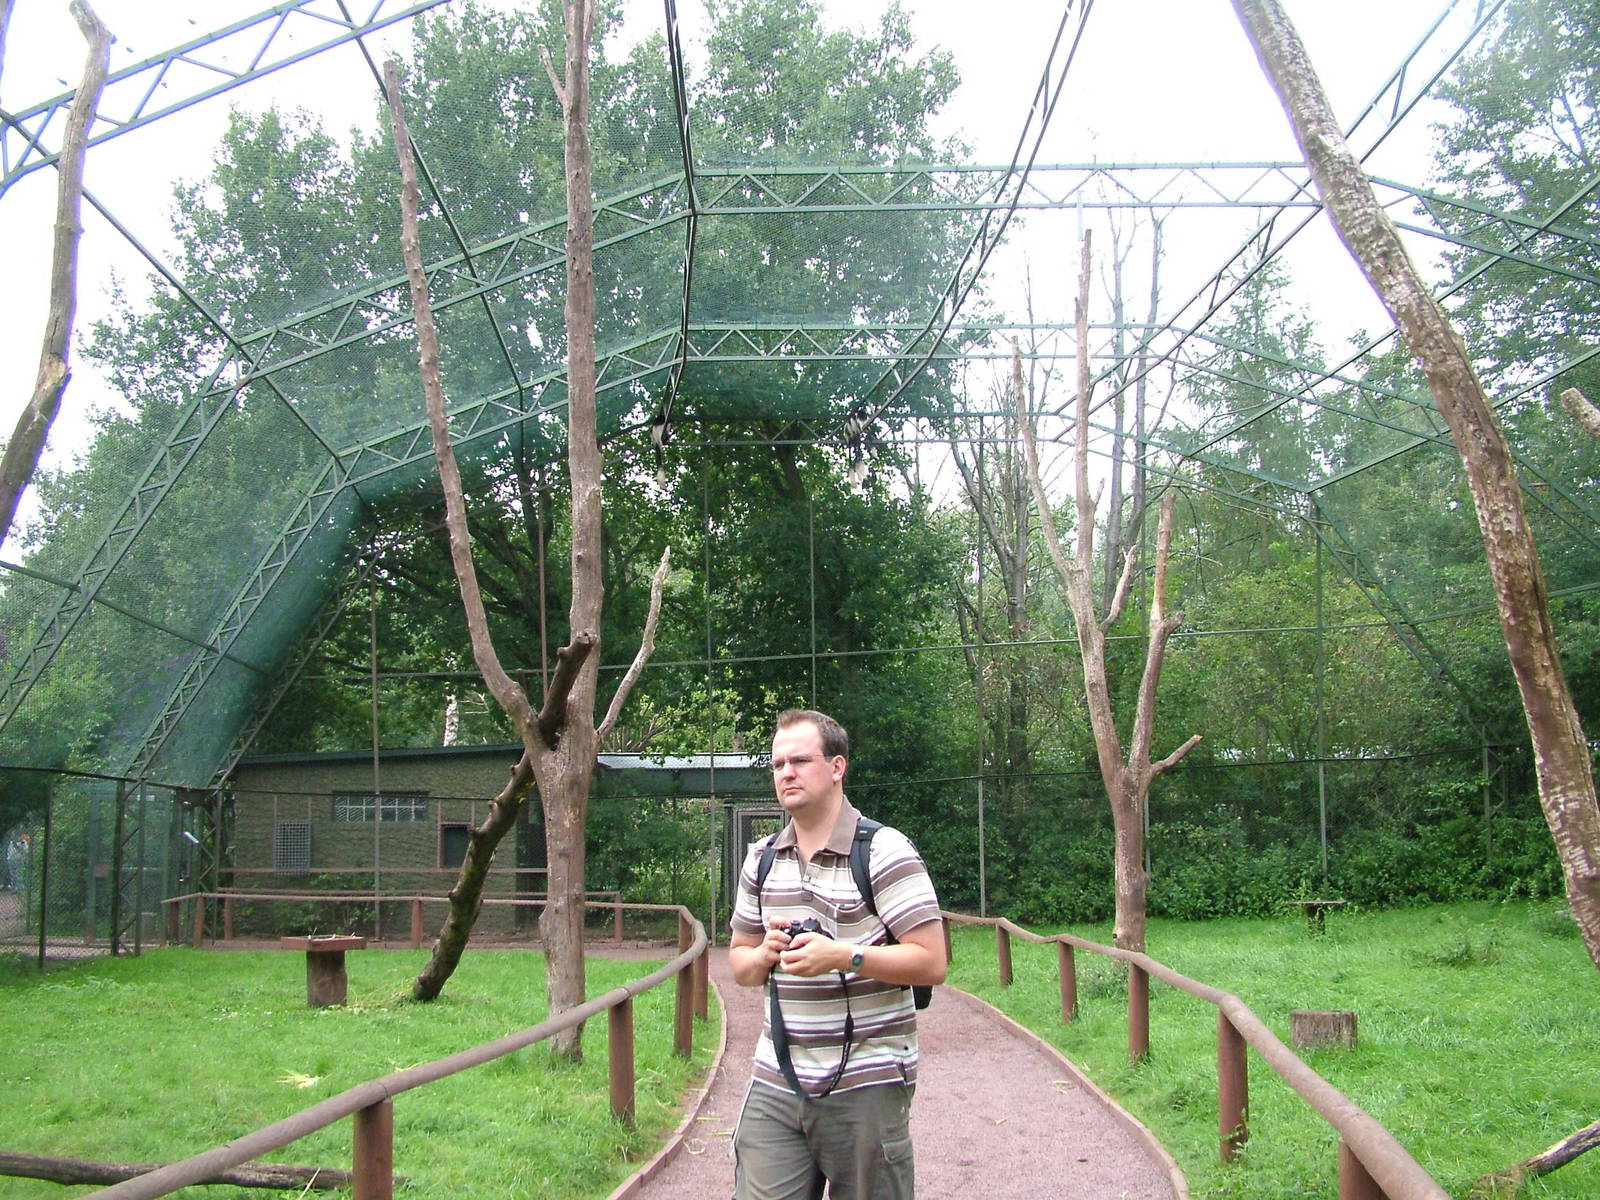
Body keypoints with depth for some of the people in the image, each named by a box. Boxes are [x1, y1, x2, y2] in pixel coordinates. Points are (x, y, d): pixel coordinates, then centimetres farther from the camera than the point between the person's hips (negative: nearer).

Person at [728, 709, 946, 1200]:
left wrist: (842, 956, -23)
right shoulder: (761, 860, 12)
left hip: (866, 1088, -4)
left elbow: (932, 963, -12)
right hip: (775, 1084, 5)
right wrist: (765, 953, -5)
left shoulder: (885, 852, -8)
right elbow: (739, 960, 18)